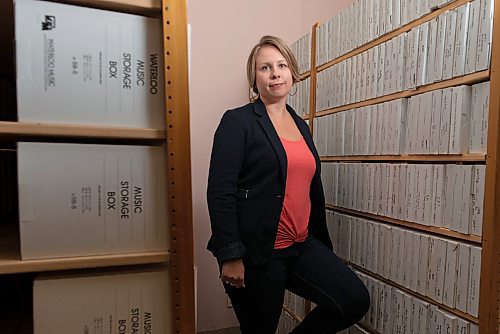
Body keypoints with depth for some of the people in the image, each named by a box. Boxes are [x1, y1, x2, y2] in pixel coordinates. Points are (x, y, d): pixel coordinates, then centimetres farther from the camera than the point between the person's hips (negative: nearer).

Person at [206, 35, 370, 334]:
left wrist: (324, 246, 19)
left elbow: (313, 189, 16)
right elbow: (220, 192, -15)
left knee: (355, 301, -2)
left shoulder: (301, 125, 12)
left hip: (301, 246, 6)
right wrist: (230, 256, -18)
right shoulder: (238, 122, -8)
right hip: (255, 252, -6)